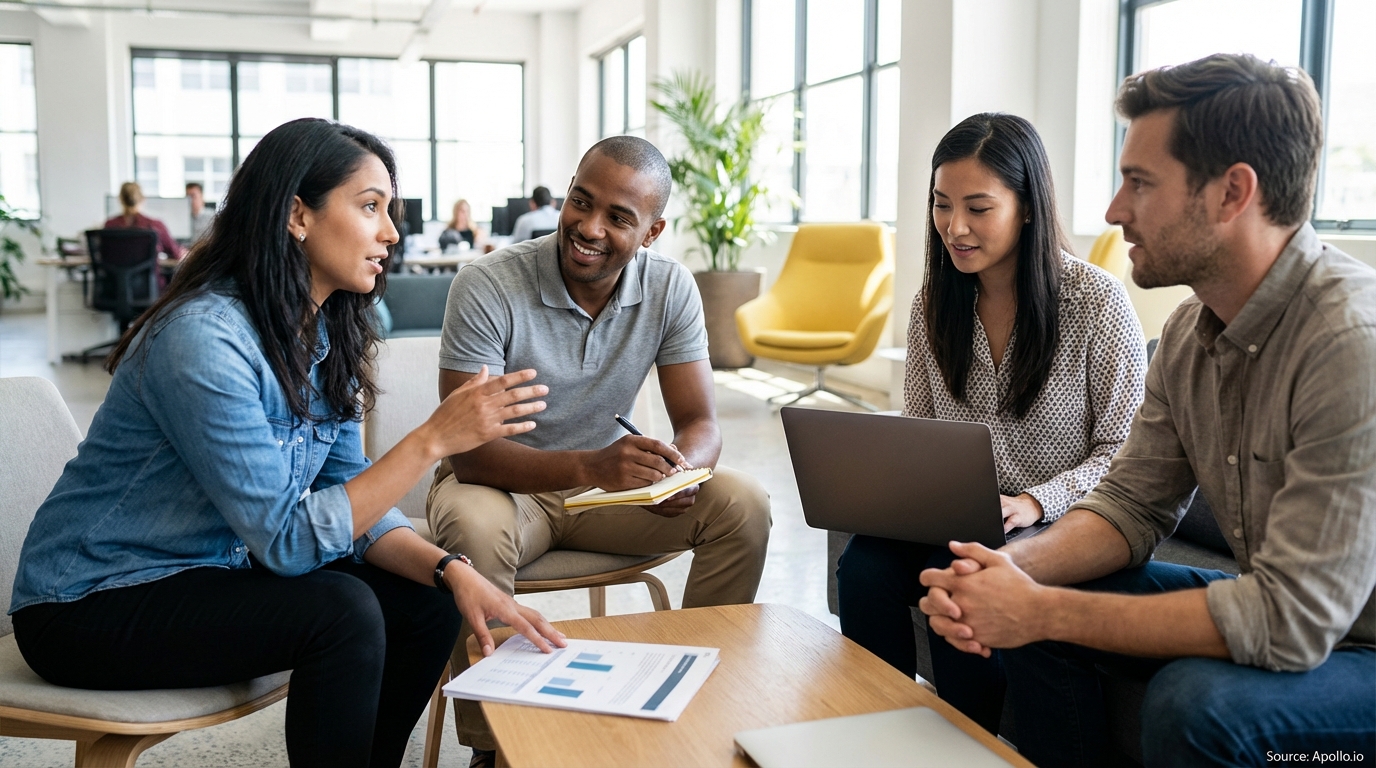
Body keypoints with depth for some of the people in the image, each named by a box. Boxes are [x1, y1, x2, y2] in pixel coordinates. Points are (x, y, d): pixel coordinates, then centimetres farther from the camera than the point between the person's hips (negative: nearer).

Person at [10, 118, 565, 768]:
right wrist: (434, 438, -30)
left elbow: (349, 498, -1)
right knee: (342, 611, -26)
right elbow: (288, 539, -27)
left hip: (214, 570, 8)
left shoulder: (326, 336, 0)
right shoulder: (203, 341, -27)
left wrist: (452, 570, -17)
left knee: (427, 603, -7)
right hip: (90, 607, -8)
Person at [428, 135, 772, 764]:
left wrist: (681, 468, -34)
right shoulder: (487, 287, -21)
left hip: (609, 478, 4)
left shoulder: (671, 289, -9)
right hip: (502, 481, -3)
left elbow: (699, 423, -8)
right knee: (476, 529, -37)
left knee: (743, 505, -17)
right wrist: (589, 465, -43)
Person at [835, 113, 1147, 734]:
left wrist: (1034, 503, -21)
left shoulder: (1097, 300, -10)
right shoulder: (933, 305, 5)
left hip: (1058, 521, -4)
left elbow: (1124, 450, -7)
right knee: (864, 566, -25)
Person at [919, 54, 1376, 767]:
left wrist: (1040, 611, -26)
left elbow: (1291, 617, -31)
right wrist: (1017, 567, -18)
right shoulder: (1193, 324, -2)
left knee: (1196, 702, -32)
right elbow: (1131, 504, 2)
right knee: (1027, 609, -4)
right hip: (1290, 610, 7)